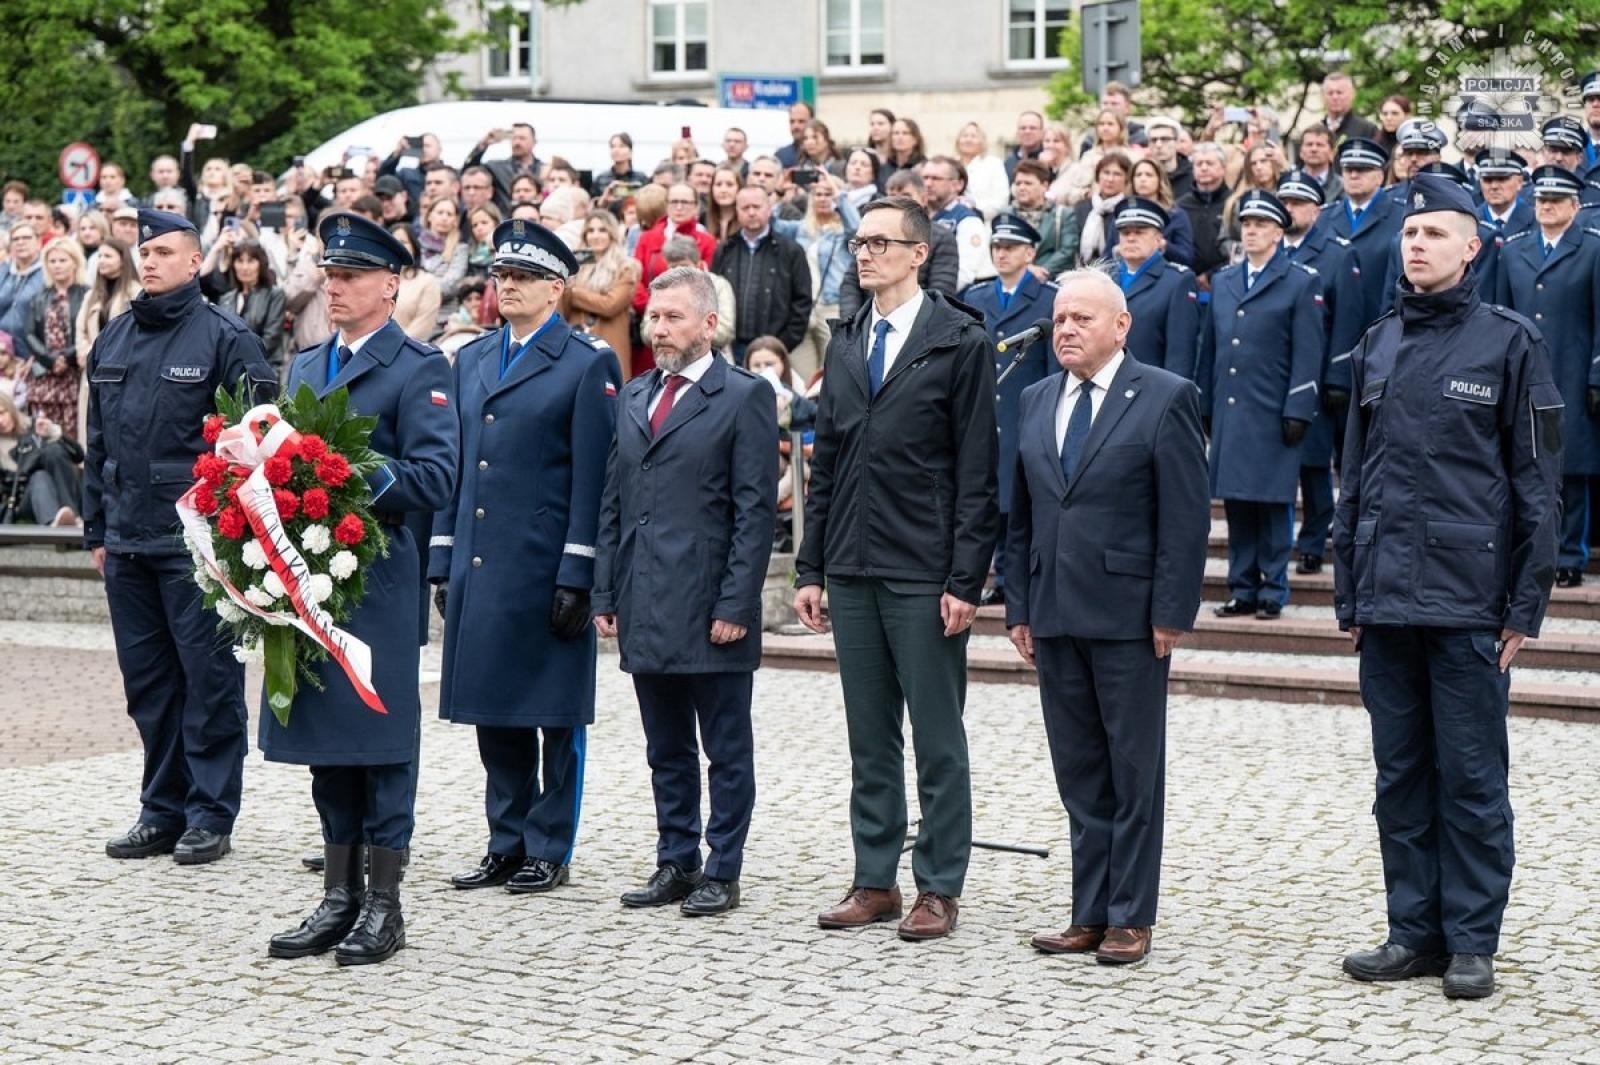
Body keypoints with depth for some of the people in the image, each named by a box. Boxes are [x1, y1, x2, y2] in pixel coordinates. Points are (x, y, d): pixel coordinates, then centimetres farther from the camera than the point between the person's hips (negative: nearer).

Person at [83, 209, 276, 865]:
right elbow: (98, 442, 18)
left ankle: (210, 816, 6)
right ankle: (163, 810, 20)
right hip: (128, 540, 6)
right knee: (147, 681, 11)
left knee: (208, 677, -1)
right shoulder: (113, 341, 13)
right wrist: (96, 529, 15)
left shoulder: (224, 337, -5)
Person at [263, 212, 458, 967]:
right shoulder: (304, 367, 17)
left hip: (377, 580, -7)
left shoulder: (418, 370, -5)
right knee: (323, 738, 11)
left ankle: (383, 906, 7)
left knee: (379, 741, -1)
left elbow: (434, 481, -14)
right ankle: (338, 899, 19)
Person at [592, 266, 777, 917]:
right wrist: (606, 594, 10)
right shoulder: (634, 396, 15)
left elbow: (755, 509, -9)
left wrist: (736, 605, -14)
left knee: (727, 752, 3)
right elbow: (613, 502, 17)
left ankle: (722, 873, 9)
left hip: (710, 611, -6)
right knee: (666, 752, 13)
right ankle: (676, 863, 21)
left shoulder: (744, 396, -4)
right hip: (645, 608, 6)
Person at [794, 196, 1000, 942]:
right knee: (869, 738, 11)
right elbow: (825, 463, 15)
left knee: (938, 739, 2)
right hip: (853, 571, 6)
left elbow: (977, 471, -8)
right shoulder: (845, 344, 13)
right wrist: (811, 568, 9)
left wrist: (964, 580, -13)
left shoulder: (960, 341, -5)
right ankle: (874, 881, 18)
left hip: (924, 574, -6)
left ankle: (939, 888, 8)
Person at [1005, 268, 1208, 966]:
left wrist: (1171, 612, -12)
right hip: (1055, 616, 5)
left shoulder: (1164, 398, -4)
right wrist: (1018, 606, 10)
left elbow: (1187, 515, -7)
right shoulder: (1036, 402, 13)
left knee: (1135, 772, 2)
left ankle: (1131, 917, 9)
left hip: (1129, 615, -5)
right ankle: (1090, 914, 16)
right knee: (1078, 773, 9)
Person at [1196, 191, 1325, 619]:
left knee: (1273, 505, -2)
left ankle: (1273, 591, 4)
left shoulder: (1303, 283, 1)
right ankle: (1242, 590, 12)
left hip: (1272, 417, -5)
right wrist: (1204, 406, 13)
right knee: (1236, 504, 6)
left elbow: (1309, 353, -5)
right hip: (1229, 415, 5)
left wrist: (1297, 412, -12)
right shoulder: (1223, 281, 16)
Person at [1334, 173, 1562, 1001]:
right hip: (1387, 600, 5)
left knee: (1471, 777, 0)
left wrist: (1526, 605, -7)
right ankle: (1414, 931, 18)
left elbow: (1538, 482, -3)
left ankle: (1472, 943, 8)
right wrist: (1348, 593, 11)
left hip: (1468, 600, -5)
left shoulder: (1508, 342, -2)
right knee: (1401, 775, 9)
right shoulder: (1378, 346, 11)